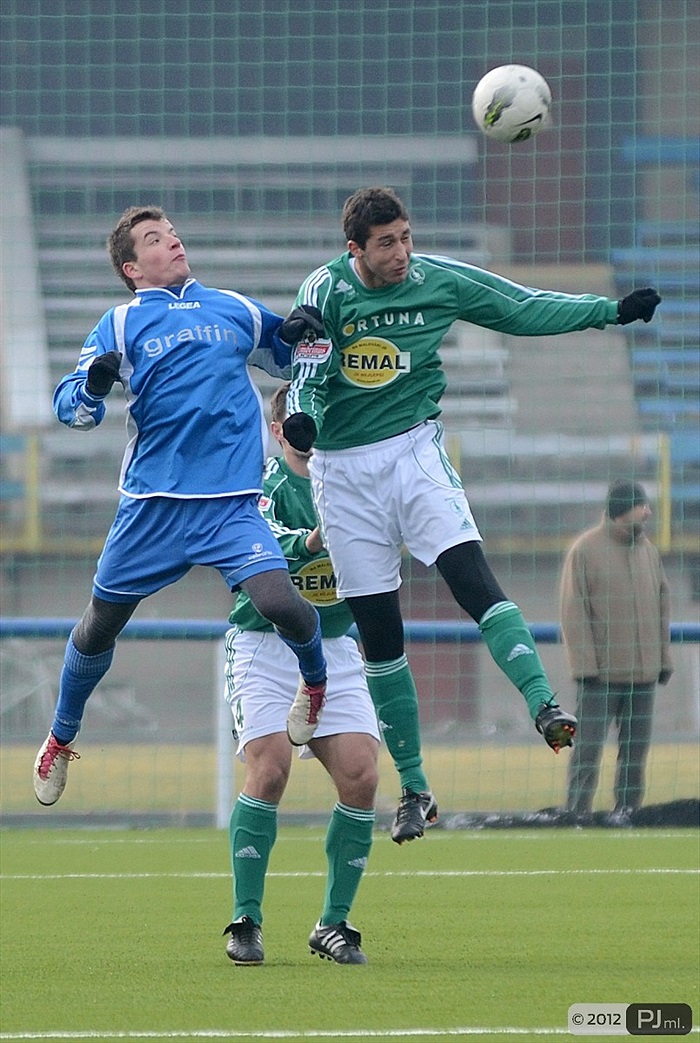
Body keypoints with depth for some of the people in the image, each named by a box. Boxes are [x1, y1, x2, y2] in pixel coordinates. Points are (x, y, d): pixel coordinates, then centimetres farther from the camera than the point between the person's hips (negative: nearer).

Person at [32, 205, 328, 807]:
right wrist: (93, 387, -21)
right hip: (153, 503, 0)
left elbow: (285, 360, 29)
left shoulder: (234, 309, 14)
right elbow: (70, 408, 1)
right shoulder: (122, 325, 7)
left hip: (232, 503, 0)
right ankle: (61, 740, 31)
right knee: (101, 623, 8)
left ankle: (318, 683, 13)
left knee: (282, 604, -19)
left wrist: (298, 335, 6)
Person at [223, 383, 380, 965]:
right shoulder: (264, 485, -7)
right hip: (265, 648, -4)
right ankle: (247, 921, -8)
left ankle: (334, 925, 3)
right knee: (270, 770, -20)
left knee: (361, 777, -9)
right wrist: (310, 541, -45)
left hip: (335, 650, 4)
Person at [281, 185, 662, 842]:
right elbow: (308, 374, -9)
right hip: (343, 469, 0)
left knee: (471, 576, -24)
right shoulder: (326, 290, -7)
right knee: (377, 631, 1)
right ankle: (413, 788, 8)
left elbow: (525, 308, 7)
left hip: (414, 449, 0)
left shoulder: (439, 280, -2)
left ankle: (543, 706, -34)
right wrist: (302, 417, -31)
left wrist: (613, 310, 2)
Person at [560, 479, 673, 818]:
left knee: (636, 747, 7)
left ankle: (628, 809, 14)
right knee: (589, 746, -8)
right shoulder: (584, 550, -6)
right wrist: (585, 665, -14)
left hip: (643, 673, 6)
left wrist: (665, 659, 13)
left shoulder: (649, 551, 13)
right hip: (601, 673, -6)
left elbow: (662, 605, 18)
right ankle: (577, 812, -5)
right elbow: (574, 612, -8)